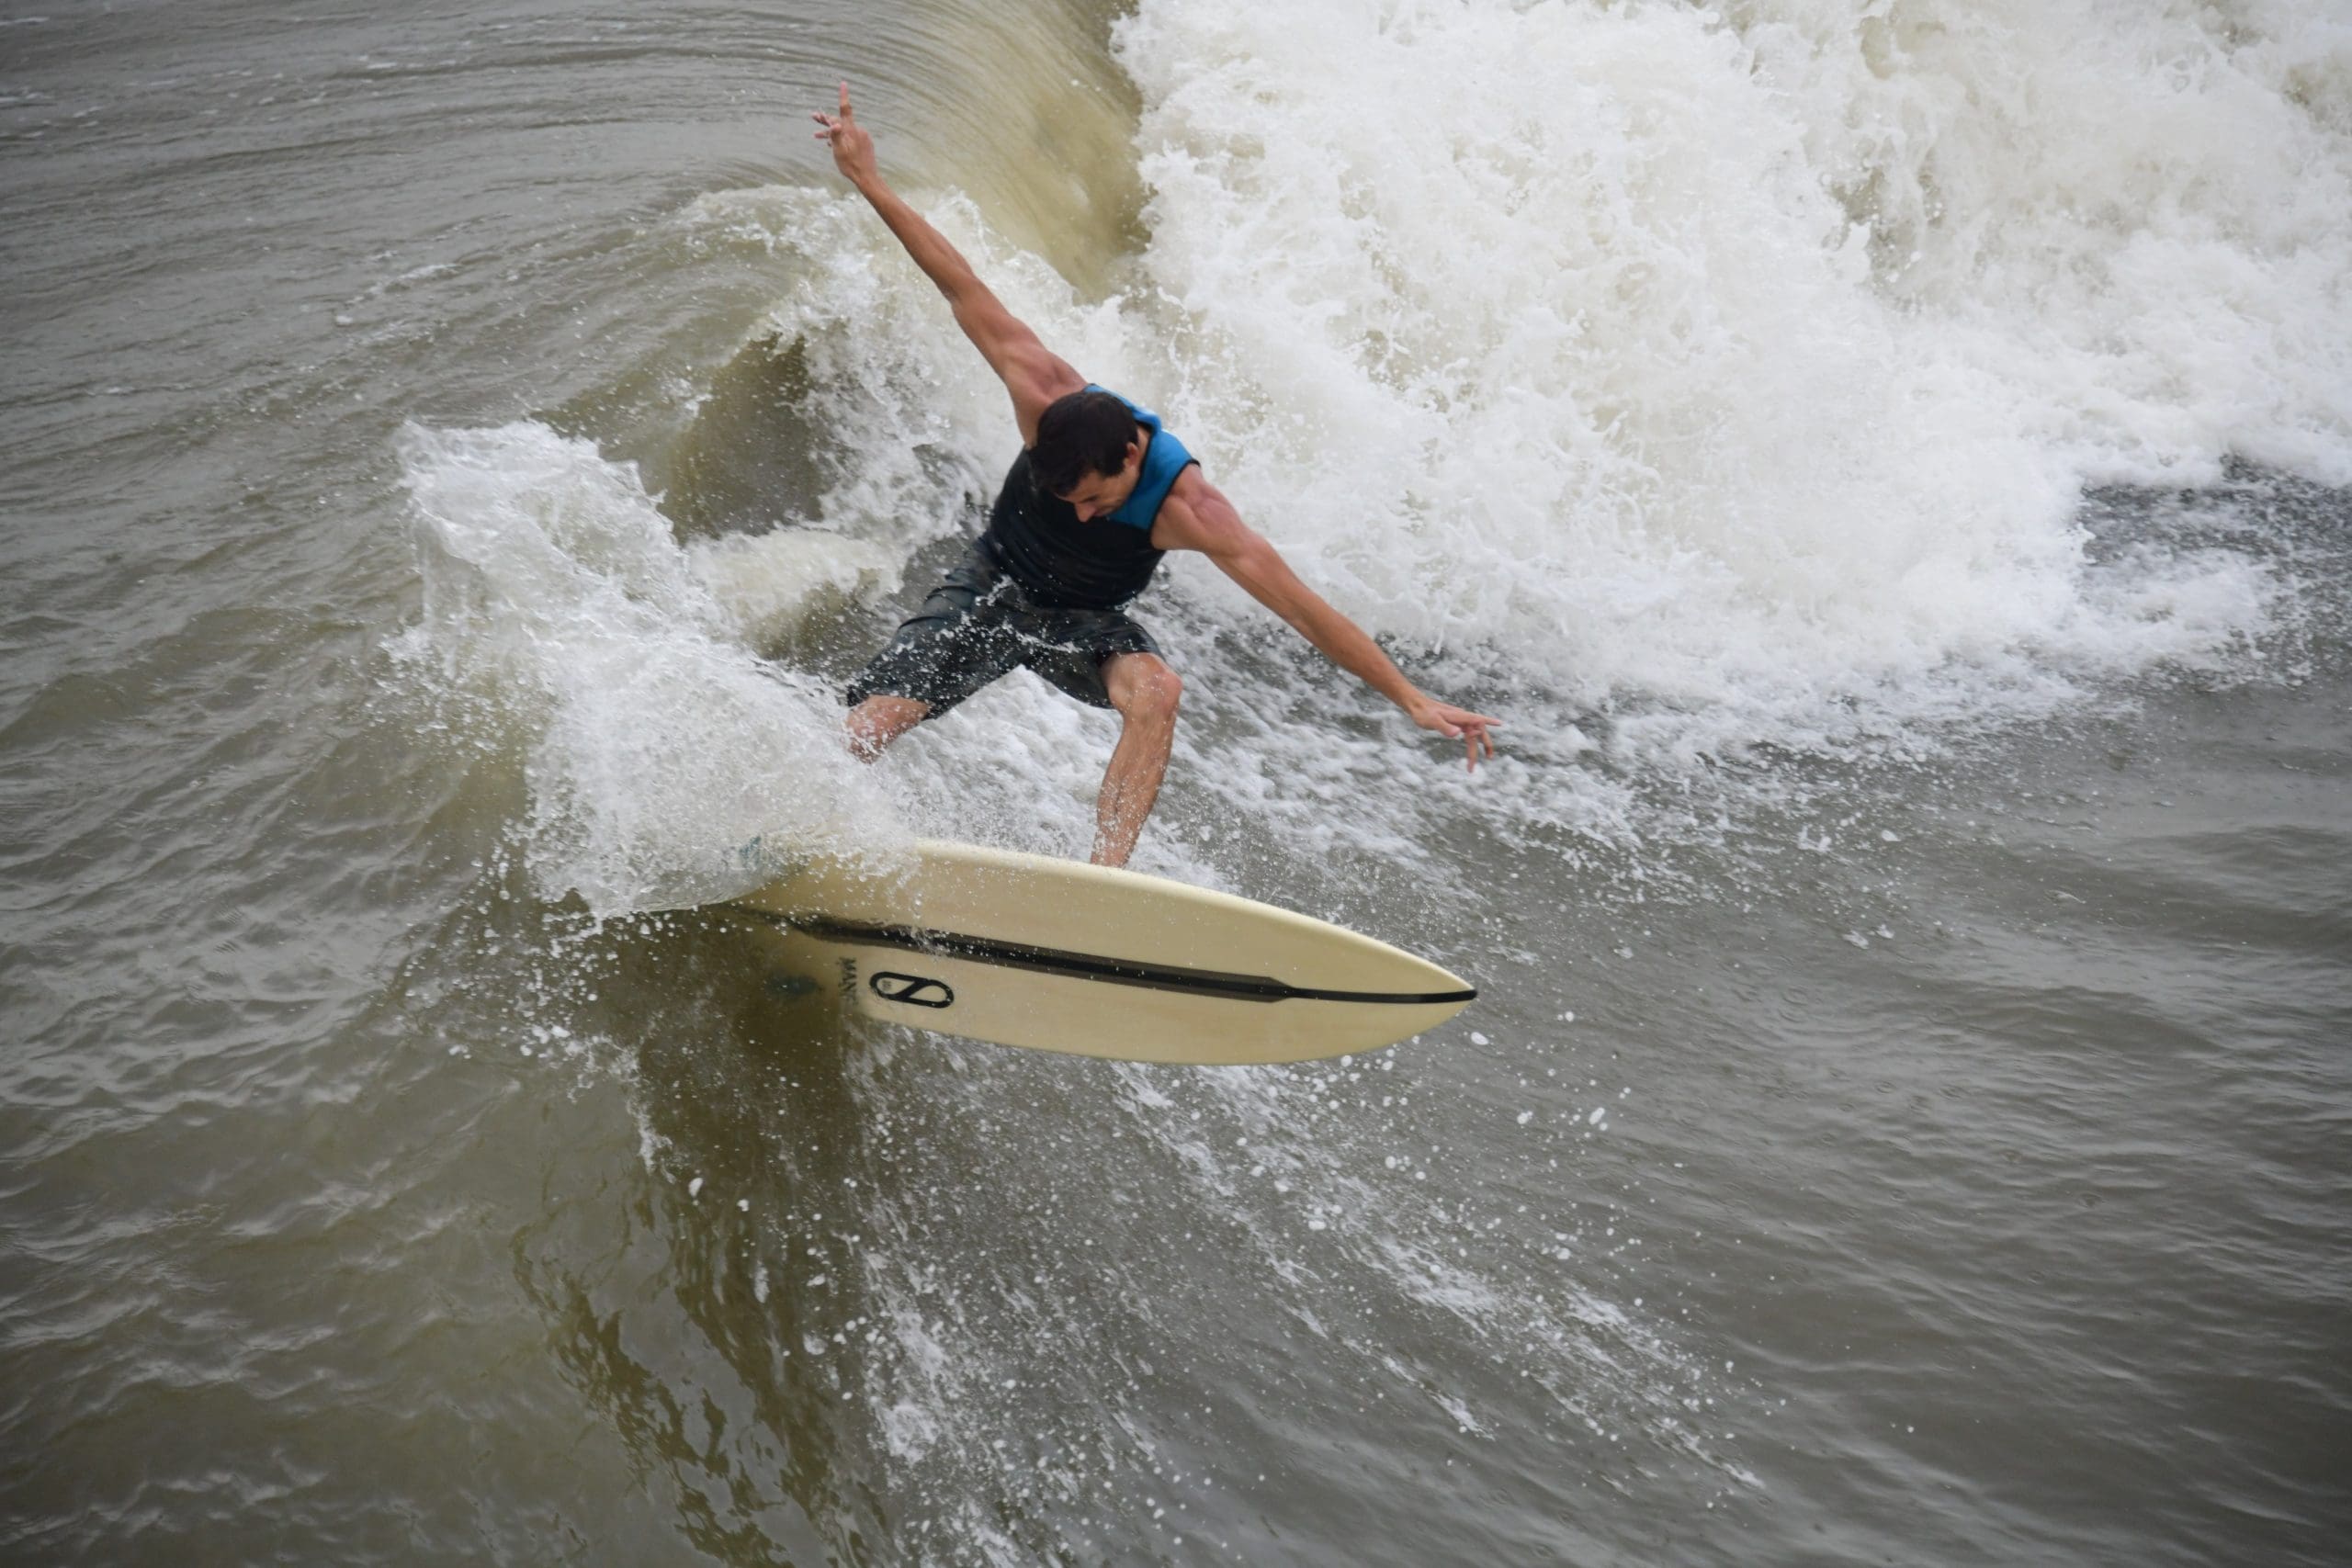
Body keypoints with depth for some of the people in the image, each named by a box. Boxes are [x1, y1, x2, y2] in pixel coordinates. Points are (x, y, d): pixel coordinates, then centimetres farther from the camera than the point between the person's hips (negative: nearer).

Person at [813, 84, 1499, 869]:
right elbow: (965, 290, -21)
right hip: (991, 587, 1)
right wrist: (870, 183, -18)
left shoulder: (1187, 509, -34)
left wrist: (1414, 699, -34)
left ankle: (1105, 873, -35)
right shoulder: (1046, 399, -30)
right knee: (860, 731, -13)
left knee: (1155, 691, -34)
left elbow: (1303, 608, -33)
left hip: (1083, 623, -1)